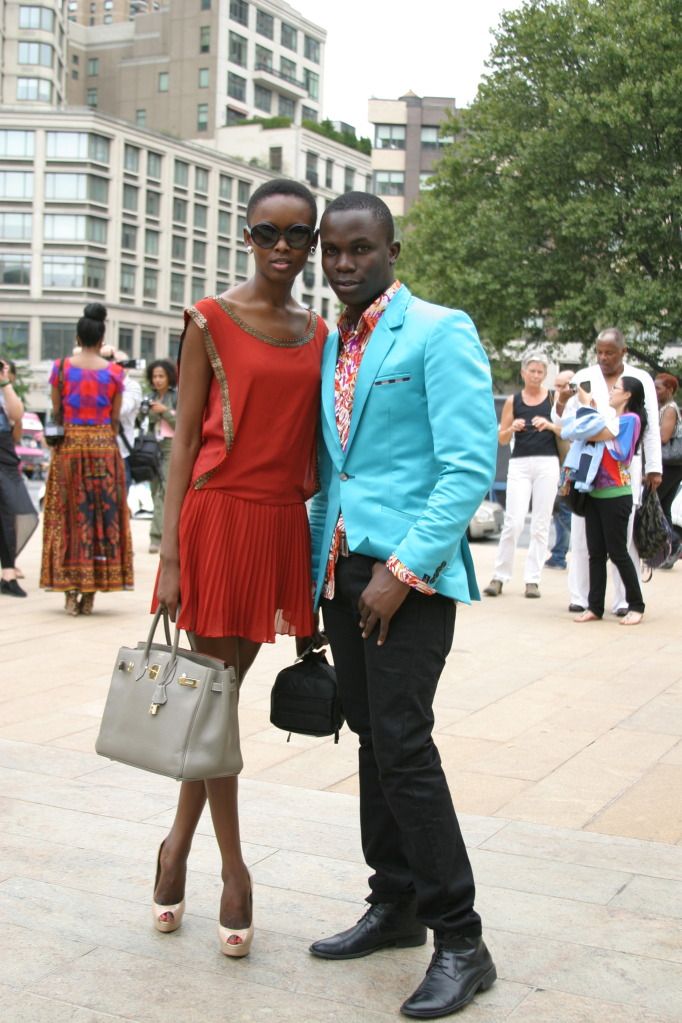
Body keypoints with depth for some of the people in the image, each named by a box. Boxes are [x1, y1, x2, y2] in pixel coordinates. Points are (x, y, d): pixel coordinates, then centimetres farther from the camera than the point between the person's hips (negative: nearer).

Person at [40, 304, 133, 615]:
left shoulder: (61, 367, -1)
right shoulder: (113, 372, -1)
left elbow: (56, 412, 4)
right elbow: (115, 418, 4)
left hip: (68, 445, 0)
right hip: (103, 444, 0)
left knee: (68, 515, 7)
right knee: (103, 514, 6)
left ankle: (71, 591, 5)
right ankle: (91, 593, 6)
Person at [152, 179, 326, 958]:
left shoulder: (318, 333, 11)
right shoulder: (211, 321, -2)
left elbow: (314, 444, 14)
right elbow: (184, 438, -4)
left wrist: (325, 548, 10)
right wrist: (169, 555, -9)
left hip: (285, 523, 5)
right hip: (219, 515, -4)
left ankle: (179, 843, 27)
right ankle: (232, 868, 14)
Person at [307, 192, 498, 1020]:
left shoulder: (439, 332, -7)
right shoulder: (330, 345, 16)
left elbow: (470, 468, -15)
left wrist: (405, 569, -20)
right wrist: (319, 563, 14)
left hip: (409, 570, -7)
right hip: (342, 569, 7)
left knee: (402, 744, -11)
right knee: (372, 738, 13)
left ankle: (460, 943, 2)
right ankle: (395, 906, 27)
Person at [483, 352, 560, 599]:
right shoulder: (513, 401, 8)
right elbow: (502, 438, 10)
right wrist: (513, 428, -10)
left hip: (547, 463, 0)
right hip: (519, 464, 0)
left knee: (541, 524, 1)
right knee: (513, 522, -7)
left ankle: (532, 579, 7)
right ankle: (499, 576, 3)